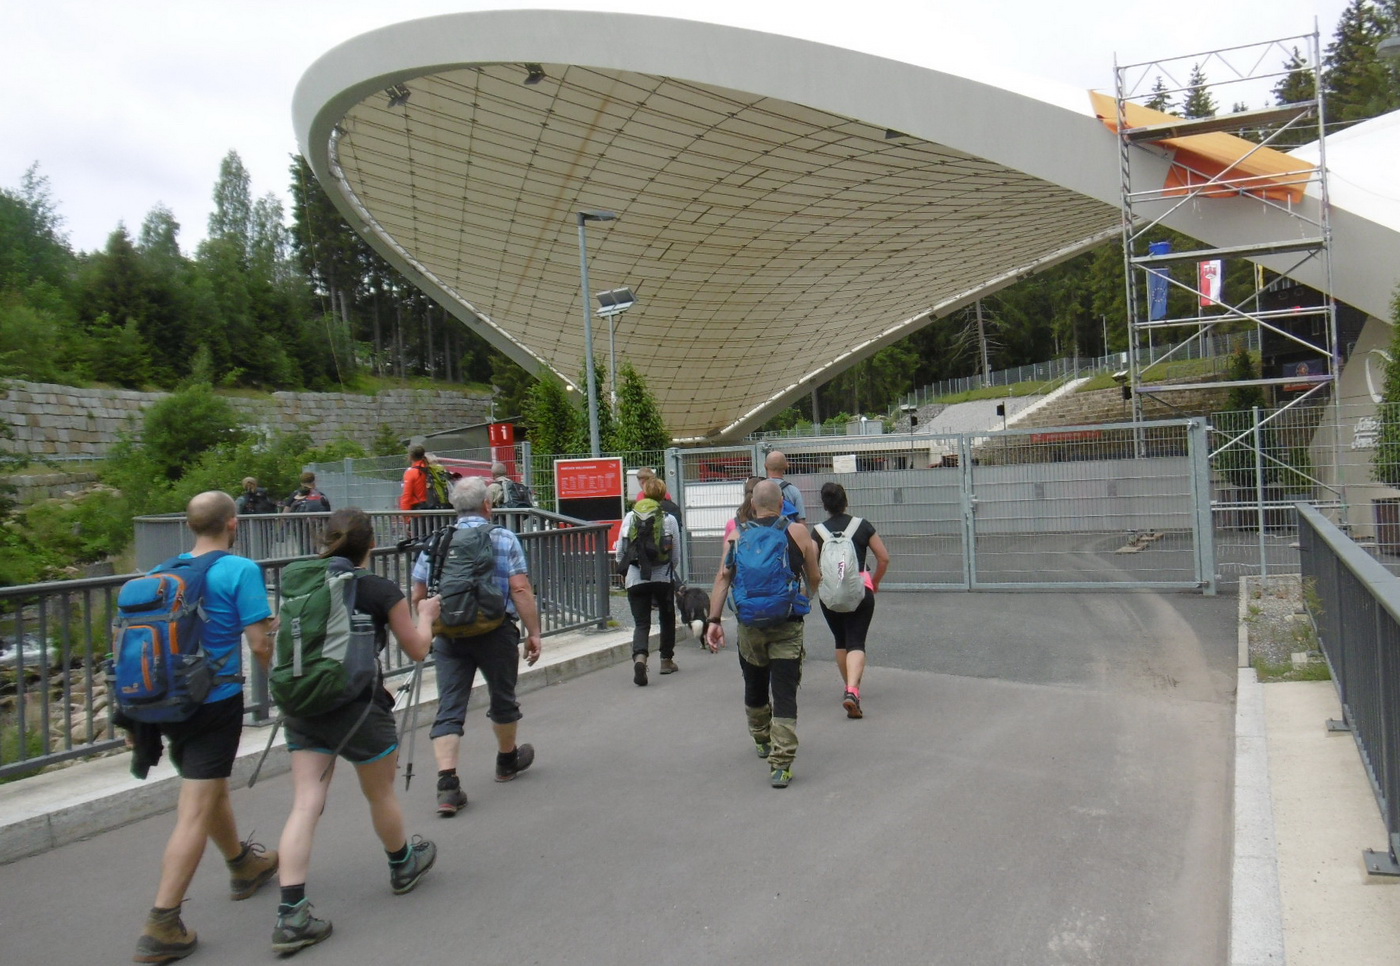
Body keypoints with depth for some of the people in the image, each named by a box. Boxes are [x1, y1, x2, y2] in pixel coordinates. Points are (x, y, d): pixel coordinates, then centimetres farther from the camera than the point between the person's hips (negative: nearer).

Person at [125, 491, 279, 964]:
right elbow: (259, 644, -16)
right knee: (195, 812, -2)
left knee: (211, 788, 25)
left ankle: (243, 865, 46)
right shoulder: (241, 570, -12)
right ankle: (160, 926, -3)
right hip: (215, 701, -7)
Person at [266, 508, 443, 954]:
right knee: (381, 795, 17)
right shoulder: (381, 590, -9)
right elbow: (417, 649, 1)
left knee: (305, 804, 1)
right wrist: (426, 614, 18)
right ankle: (403, 866, 40)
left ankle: (291, 914, -6)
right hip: (358, 708, -3)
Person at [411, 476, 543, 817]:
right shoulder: (504, 539, -3)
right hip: (495, 631, -2)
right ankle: (507, 761, 39)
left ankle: (447, 785, -10)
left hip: (449, 634, 2)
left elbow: (418, 596, 7)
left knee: (449, 708, 2)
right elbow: (521, 590, -11)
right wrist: (534, 632, -6)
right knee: (502, 697, 18)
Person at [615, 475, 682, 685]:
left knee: (641, 622, 2)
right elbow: (675, 553, 1)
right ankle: (667, 660, 28)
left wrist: (623, 572, 18)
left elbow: (621, 550, 2)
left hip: (636, 578, 0)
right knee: (667, 618, 19)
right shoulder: (669, 519, -2)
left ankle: (639, 657, -24)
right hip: (663, 577, 0)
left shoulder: (630, 517, 1)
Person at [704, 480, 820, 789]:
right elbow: (814, 579, 6)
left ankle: (762, 740, 42)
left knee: (755, 687, 22)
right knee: (784, 693, -2)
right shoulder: (798, 533, -1)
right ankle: (780, 765, -9)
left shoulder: (736, 536, 3)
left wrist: (713, 619, -6)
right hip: (787, 626, -2)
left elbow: (723, 578, -6)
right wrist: (807, 595, 28)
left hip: (749, 625, 2)